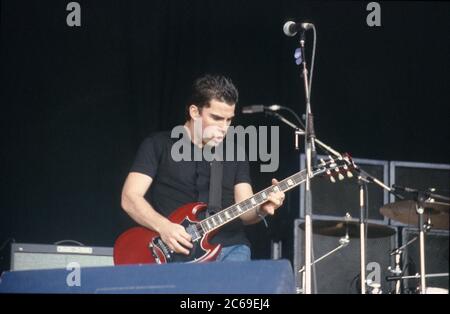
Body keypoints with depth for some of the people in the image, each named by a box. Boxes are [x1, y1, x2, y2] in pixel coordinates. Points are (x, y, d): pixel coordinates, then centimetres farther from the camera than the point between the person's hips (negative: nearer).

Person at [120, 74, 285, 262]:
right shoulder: (158, 145, 7)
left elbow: (244, 211, 10)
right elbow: (130, 198, -1)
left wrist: (261, 210, -14)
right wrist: (163, 226, -18)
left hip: (230, 248, 3)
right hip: (176, 251, -3)